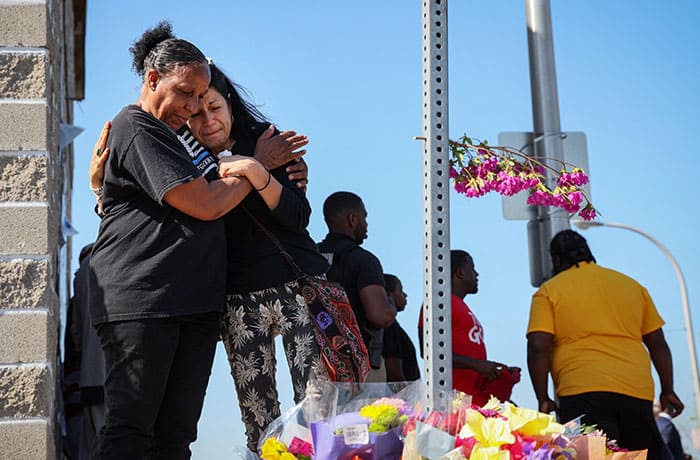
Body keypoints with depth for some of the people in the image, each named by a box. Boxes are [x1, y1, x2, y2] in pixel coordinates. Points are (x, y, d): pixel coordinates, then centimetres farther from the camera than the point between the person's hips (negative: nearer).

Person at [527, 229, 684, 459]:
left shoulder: (549, 291, 7)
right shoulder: (632, 285, 20)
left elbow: (538, 348, -5)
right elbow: (657, 343, 19)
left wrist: (543, 399, -1)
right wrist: (668, 391, 23)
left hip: (582, 392, -4)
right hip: (637, 391, 4)